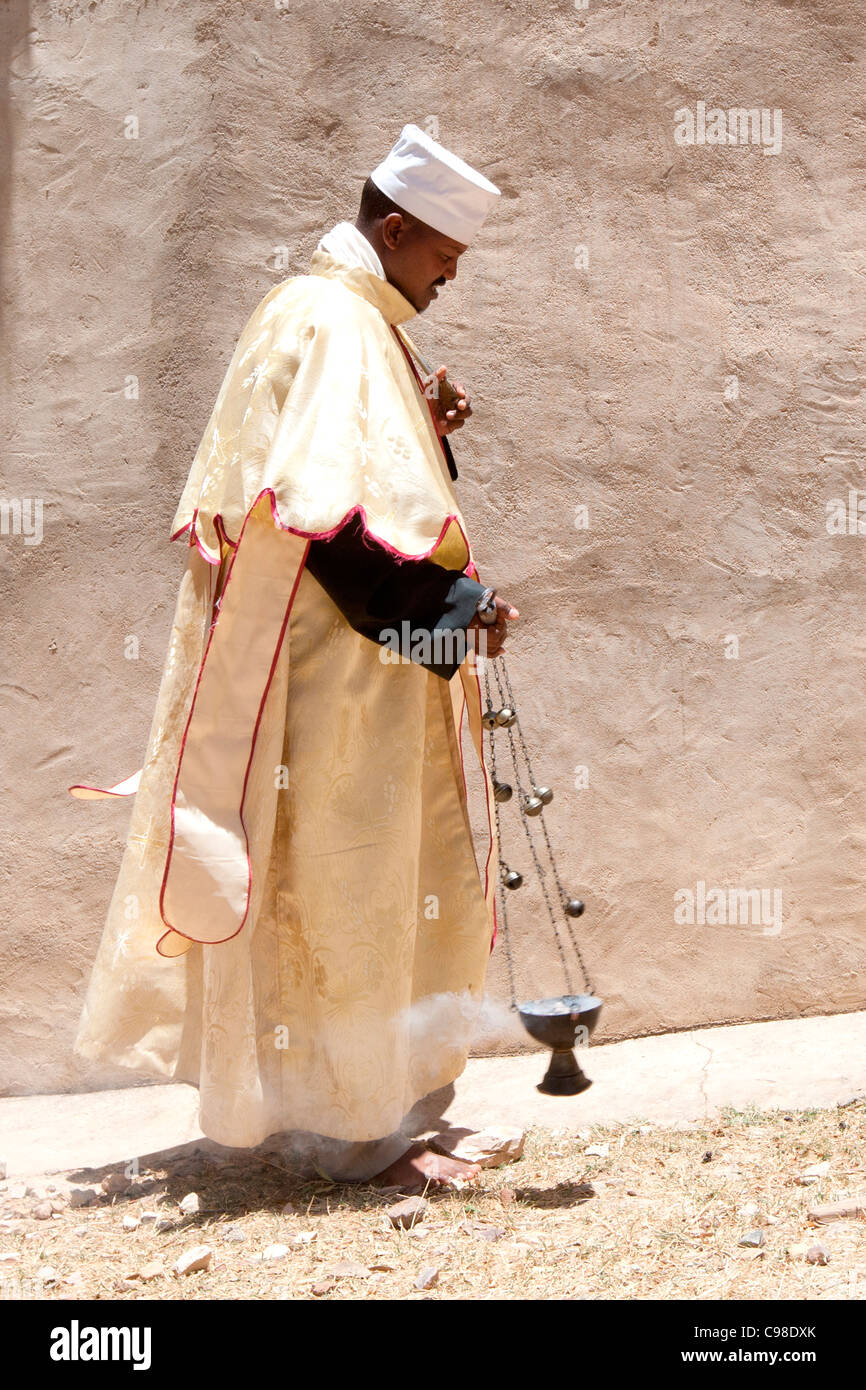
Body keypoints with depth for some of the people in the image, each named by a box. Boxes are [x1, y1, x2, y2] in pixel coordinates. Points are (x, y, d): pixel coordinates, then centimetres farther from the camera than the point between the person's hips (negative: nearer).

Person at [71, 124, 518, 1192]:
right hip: (329, 667, -11)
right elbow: (352, 515, -25)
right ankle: (350, 1125, 11)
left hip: (328, 652, 11)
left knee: (335, 887, 17)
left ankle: (314, 1097, 29)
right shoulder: (340, 329, -16)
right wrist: (456, 610, -18)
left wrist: (424, 427, 7)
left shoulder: (314, 313, 17)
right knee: (340, 881, -2)